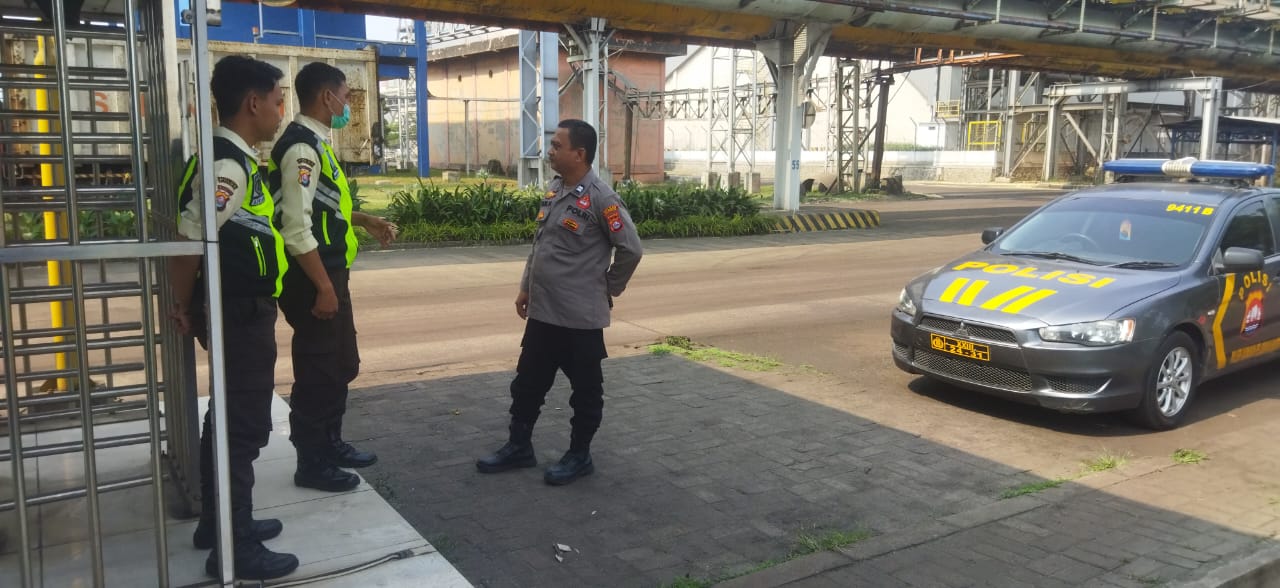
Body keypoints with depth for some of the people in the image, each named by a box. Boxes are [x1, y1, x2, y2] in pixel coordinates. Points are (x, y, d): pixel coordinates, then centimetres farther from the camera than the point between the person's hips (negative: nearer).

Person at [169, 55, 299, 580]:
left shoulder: (235, 159, 11)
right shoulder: (228, 164, -20)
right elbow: (190, 240, -25)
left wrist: (187, 305, 17)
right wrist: (186, 307, -11)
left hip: (241, 312, 10)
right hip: (240, 315, -10)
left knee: (229, 417, 19)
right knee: (244, 426, -1)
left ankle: (219, 522, 33)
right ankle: (235, 546, 10)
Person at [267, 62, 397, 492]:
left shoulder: (317, 143, 12)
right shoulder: (302, 148, -19)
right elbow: (296, 228, -25)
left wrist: (365, 220, 15)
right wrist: (323, 287, -23)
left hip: (330, 274, 10)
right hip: (312, 280, -10)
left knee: (342, 364, 20)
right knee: (317, 371, 2)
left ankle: (330, 443, 36)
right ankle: (311, 464, 16)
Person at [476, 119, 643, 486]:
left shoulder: (600, 198, -16)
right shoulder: (554, 190, 8)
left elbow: (630, 248, -14)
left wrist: (608, 289, -5)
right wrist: (526, 287, 17)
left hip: (580, 316, -8)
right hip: (543, 312, 8)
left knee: (585, 389, 9)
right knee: (528, 382, 16)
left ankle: (579, 456, 23)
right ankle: (519, 447, 31)